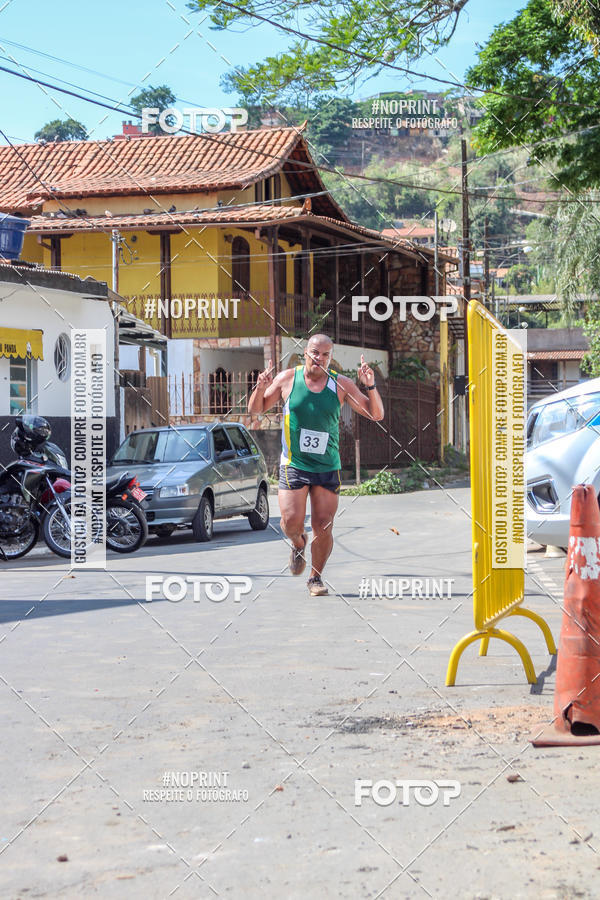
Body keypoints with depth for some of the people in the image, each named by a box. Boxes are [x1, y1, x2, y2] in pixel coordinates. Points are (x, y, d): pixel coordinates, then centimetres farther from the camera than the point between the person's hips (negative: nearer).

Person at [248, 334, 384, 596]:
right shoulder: (287, 379, -2)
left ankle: (316, 577, 20)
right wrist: (260, 389, -14)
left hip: (328, 467, 1)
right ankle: (298, 544, 27)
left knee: (323, 527, 0)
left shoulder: (341, 384, -1)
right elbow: (256, 409, 7)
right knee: (291, 522, -10)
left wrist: (370, 387, -17)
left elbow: (376, 415, 0)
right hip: (293, 464, -1)